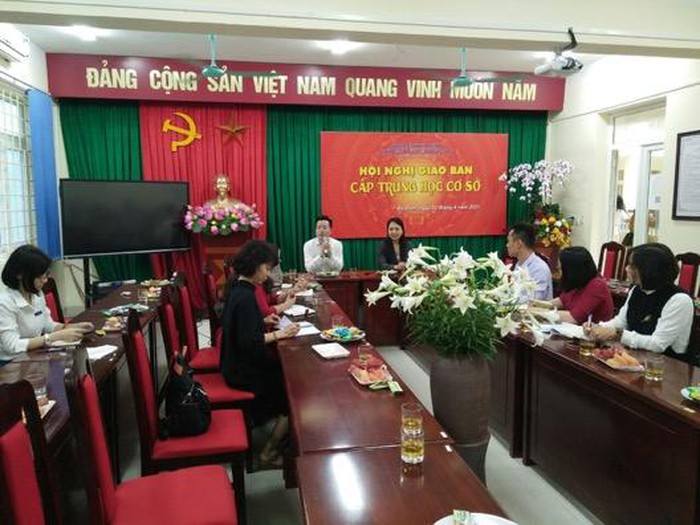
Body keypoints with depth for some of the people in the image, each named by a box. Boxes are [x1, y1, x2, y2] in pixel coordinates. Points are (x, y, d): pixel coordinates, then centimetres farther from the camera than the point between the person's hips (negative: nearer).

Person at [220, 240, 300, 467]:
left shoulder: (237, 287, 4)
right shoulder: (245, 297, -26)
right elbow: (248, 342, -28)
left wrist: (264, 321, 6)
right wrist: (279, 334, -20)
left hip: (238, 362, 9)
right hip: (243, 371, -9)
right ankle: (269, 453, 7)